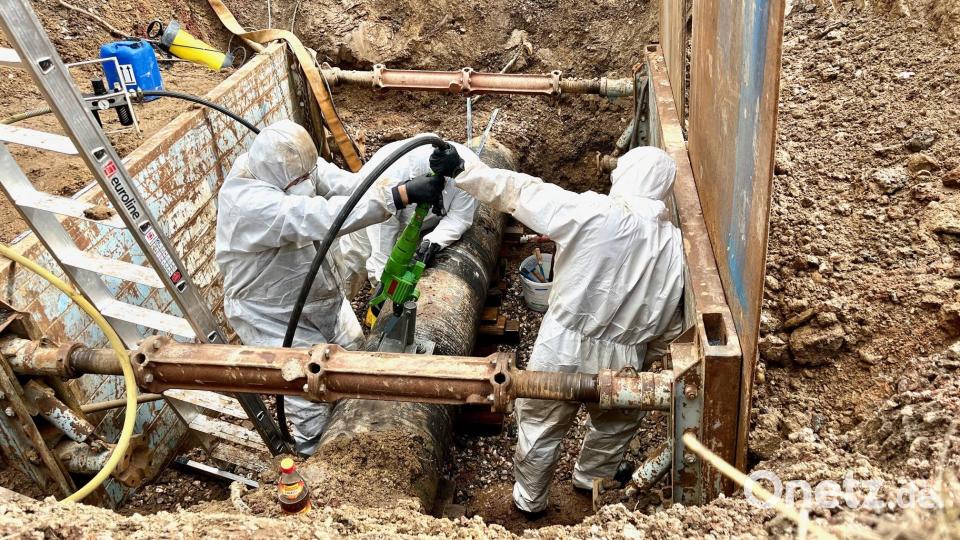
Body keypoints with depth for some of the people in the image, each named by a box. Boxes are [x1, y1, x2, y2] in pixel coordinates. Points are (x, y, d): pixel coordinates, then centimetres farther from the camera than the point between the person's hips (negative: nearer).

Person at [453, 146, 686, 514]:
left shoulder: (593, 212, -17)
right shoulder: (675, 244, -4)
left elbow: (521, 193, -11)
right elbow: (670, 324, 2)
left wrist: (464, 170, 0)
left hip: (564, 350, -3)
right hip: (621, 363, 3)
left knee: (540, 427, 21)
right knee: (616, 426, 32)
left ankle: (529, 501, 40)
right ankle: (591, 479, 54)